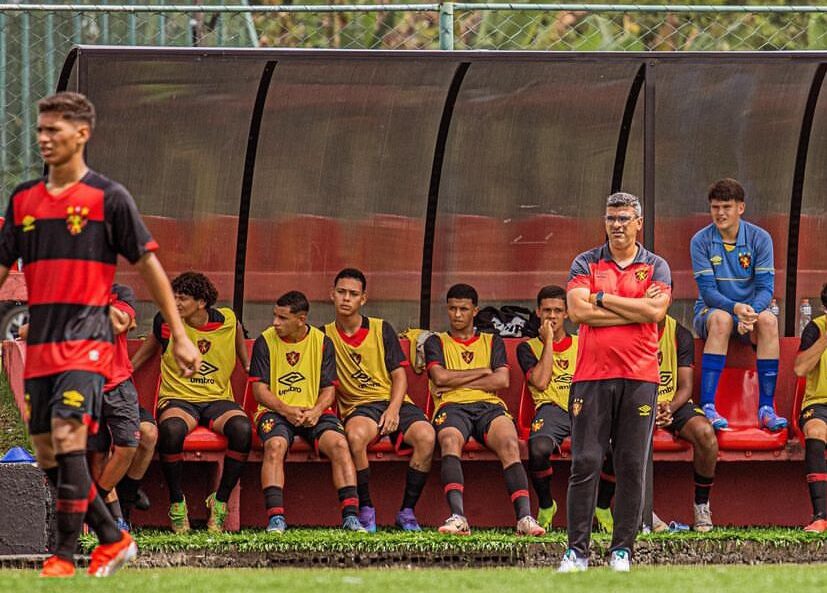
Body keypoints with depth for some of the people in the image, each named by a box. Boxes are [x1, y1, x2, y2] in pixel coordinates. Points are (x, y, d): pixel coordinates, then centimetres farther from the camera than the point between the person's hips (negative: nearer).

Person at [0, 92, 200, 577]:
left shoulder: (108, 197, -3)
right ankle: (113, 539, 21)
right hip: (40, 344, 6)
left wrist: (180, 336, -3)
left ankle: (65, 556, -16)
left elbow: (149, 264, 0)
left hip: (87, 340, -6)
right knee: (47, 455, 5)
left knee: (67, 437, -20)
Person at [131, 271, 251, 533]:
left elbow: (238, 334, 24)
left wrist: (248, 366, 25)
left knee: (242, 429, -33)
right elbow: (151, 346, 19)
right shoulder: (167, 322, 0)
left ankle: (221, 500, -15)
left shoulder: (227, 320, 1)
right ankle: (177, 503, -19)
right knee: (172, 429, -39)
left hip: (218, 399, 2)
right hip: (178, 399, -2)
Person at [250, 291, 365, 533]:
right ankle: (275, 519, -39)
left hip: (314, 411, 1)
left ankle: (350, 516, -30)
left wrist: (316, 411, -16)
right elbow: (260, 390, -2)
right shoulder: (265, 342, 2)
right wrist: (286, 410, -18)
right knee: (275, 445, -34)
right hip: (275, 411, -1)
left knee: (338, 443, -27)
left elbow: (328, 388, 5)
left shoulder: (322, 342, 6)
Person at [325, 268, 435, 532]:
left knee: (426, 436, -31)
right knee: (356, 435, -39)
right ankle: (365, 509, -22)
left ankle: (407, 511, -17)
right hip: (358, 406, -1)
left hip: (394, 402, 1)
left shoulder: (381, 329, 10)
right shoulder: (325, 336, 9)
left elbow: (399, 375, 6)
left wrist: (393, 409, -11)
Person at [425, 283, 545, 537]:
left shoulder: (492, 342, 25)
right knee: (450, 441, -38)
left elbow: (502, 380, 8)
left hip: (489, 405, 1)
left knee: (509, 444, -33)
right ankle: (458, 517, -55)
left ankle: (524, 516, -47)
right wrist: (482, 372, 6)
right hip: (452, 407, -1)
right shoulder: (436, 343, 22)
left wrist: (458, 382, 2)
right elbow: (440, 377, 2)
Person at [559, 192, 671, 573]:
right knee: (585, 463, -5)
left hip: (639, 377, 0)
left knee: (632, 467, 0)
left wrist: (603, 299, -4)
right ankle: (577, 551, -4)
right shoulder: (586, 264, 10)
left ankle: (622, 550, 5)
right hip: (592, 376, 0)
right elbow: (578, 310, -6)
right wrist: (636, 310, -6)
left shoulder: (656, 267, 9)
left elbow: (655, 310, -8)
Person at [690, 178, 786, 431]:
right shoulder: (701, 241, -7)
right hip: (710, 311, -2)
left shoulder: (760, 238, -4)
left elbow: (765, 287, -9)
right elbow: (707, 291, -13)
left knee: (768, 320, -33)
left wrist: (752, 312, -30)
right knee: (721, 318, -37)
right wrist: (736, 308, -32)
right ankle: (707, 407, -42)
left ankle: (766, 408, -32)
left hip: (750, 309, 2)